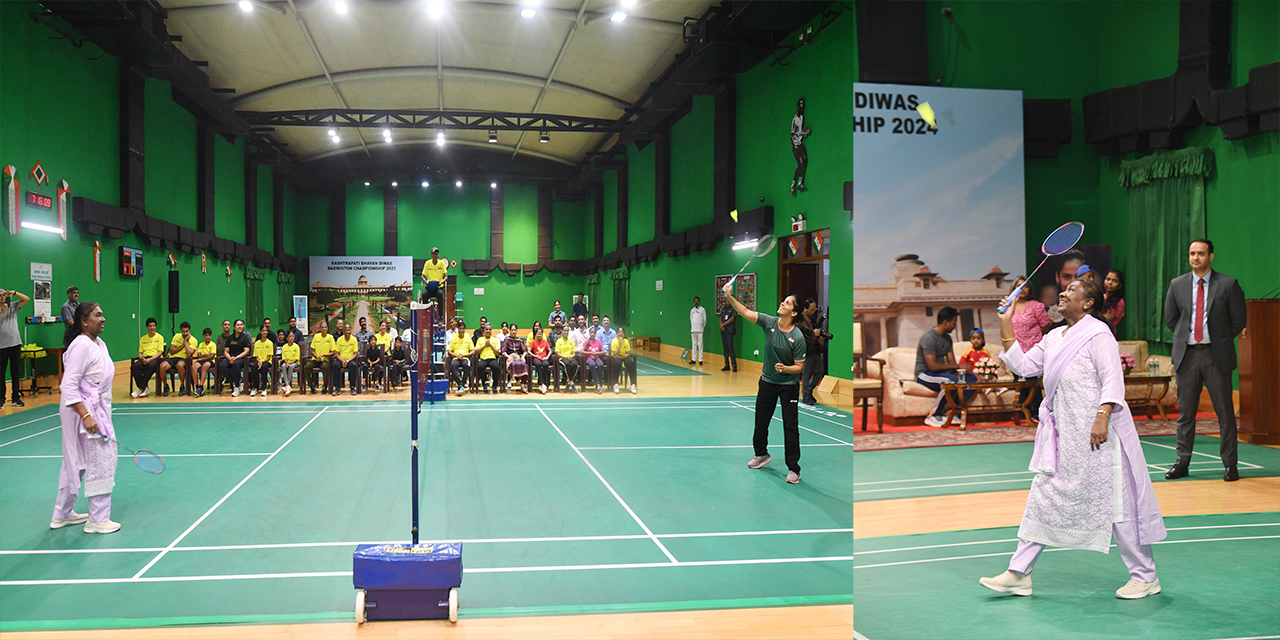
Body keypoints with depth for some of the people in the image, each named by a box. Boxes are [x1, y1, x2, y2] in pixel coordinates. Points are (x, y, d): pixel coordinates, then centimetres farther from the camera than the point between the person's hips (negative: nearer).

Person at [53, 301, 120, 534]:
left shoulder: (100, 343, 10)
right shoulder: (81, 345, -19)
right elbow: (68, 386, -23)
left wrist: (99, 413, 23)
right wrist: (86, 416, -28)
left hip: (97, 409, 10)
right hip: (84, 411, -10)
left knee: (75, 463, 18)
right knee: (100, 463, -5)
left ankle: (62, 514, 29)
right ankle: (97, 520, 5)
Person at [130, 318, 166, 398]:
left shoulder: (159, 337, 7)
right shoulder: (143, 338, 19)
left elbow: (160, 352, -3)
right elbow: (140, 353, 16)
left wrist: (150, 359, -18)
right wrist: (142, 359, -9)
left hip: (155, 358, -4)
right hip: (145, 359, 4)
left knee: (151, 365, -39)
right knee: (134, 366, -29)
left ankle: (140, 388, -31)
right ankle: (145, 389, -27)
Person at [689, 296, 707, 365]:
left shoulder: (702, 310, 1)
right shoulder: (692, 310, 13)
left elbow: (704, 319, 5)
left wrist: (703, 326, 9)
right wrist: (692, 327, 15)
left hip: (700, 330, -4)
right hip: (693, 330, 4)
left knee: (700, 345, -6)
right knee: (694, 344, 7)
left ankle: (700, 359, -6)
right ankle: (693, 359, 10)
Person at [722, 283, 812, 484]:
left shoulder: (798, 337, -20)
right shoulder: (770, 322, -11)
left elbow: (799, 366, -14)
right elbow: (747, 313, -21)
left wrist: (785, 368, -33)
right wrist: (730, 297, -34)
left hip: (789, 385, -4)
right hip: (767, 381, 4)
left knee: (791, 426, -4)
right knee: (760, 421, 17)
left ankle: (793, 469, 5)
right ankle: (762, 454, 42)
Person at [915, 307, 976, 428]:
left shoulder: (947, 337, 13)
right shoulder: (928, 337, -17)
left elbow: (951, 361, 9)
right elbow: (933, 366, -25)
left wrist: (955, 370, -15)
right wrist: (958, 366, -20)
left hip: (941, 373, 9)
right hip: (925, 374, -9)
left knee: (972, 378, -11)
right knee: (952, 380, -36)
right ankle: (933, 416, -24)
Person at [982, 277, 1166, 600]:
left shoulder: (1098, 334, -9)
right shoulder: (1054, 337, 15)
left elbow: (1113, 379, -16)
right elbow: (1024, 365, 19)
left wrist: (1102, 417, -27)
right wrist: (1006, 326, 15)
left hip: (1095, 434, -8)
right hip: (1062, 434, 8)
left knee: (1114, 503, 0)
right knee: (1042, 498, 8)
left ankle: (1145, 577, 16)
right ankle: (1019, 574, 13)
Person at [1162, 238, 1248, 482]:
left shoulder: (1228, 284, -1)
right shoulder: (1177, 285, 7)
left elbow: (1238, 320, 4)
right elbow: (1170, 319, 16)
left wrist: (1221, 341, 4)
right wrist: (1186, 337, 10)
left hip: (1216, 355, -2)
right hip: (1186, 354, 2)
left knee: (1225, 412, 1)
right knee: (1185, 412, 7)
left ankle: (1230, 465, 10)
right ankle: (1182, 462, 13)